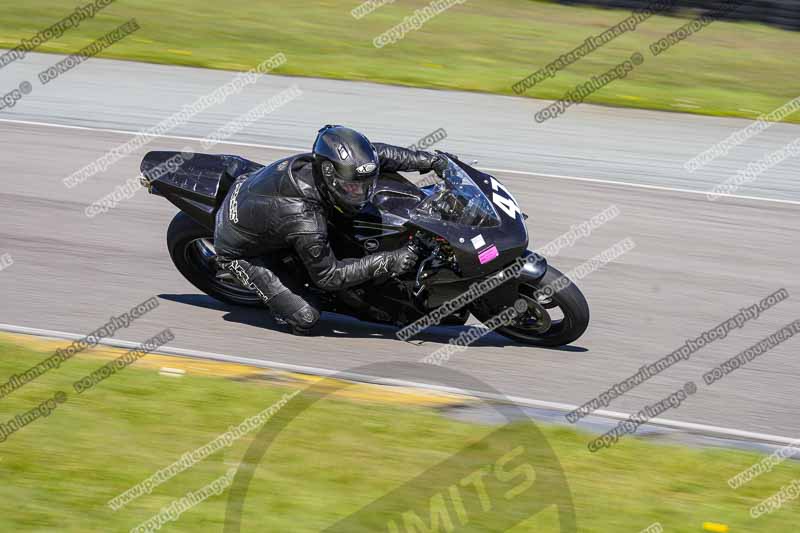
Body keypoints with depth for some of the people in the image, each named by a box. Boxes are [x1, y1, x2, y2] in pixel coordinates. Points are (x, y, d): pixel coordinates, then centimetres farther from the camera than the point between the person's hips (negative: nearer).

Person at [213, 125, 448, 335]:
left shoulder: (315, 161, -22)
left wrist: (426, 160, -10)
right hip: (241, 252, -7)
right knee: (305, 318, -14)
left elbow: (376, 153, -4)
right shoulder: (306, 222, -41)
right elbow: (328, 277, -26)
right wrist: (386, 263, -31)